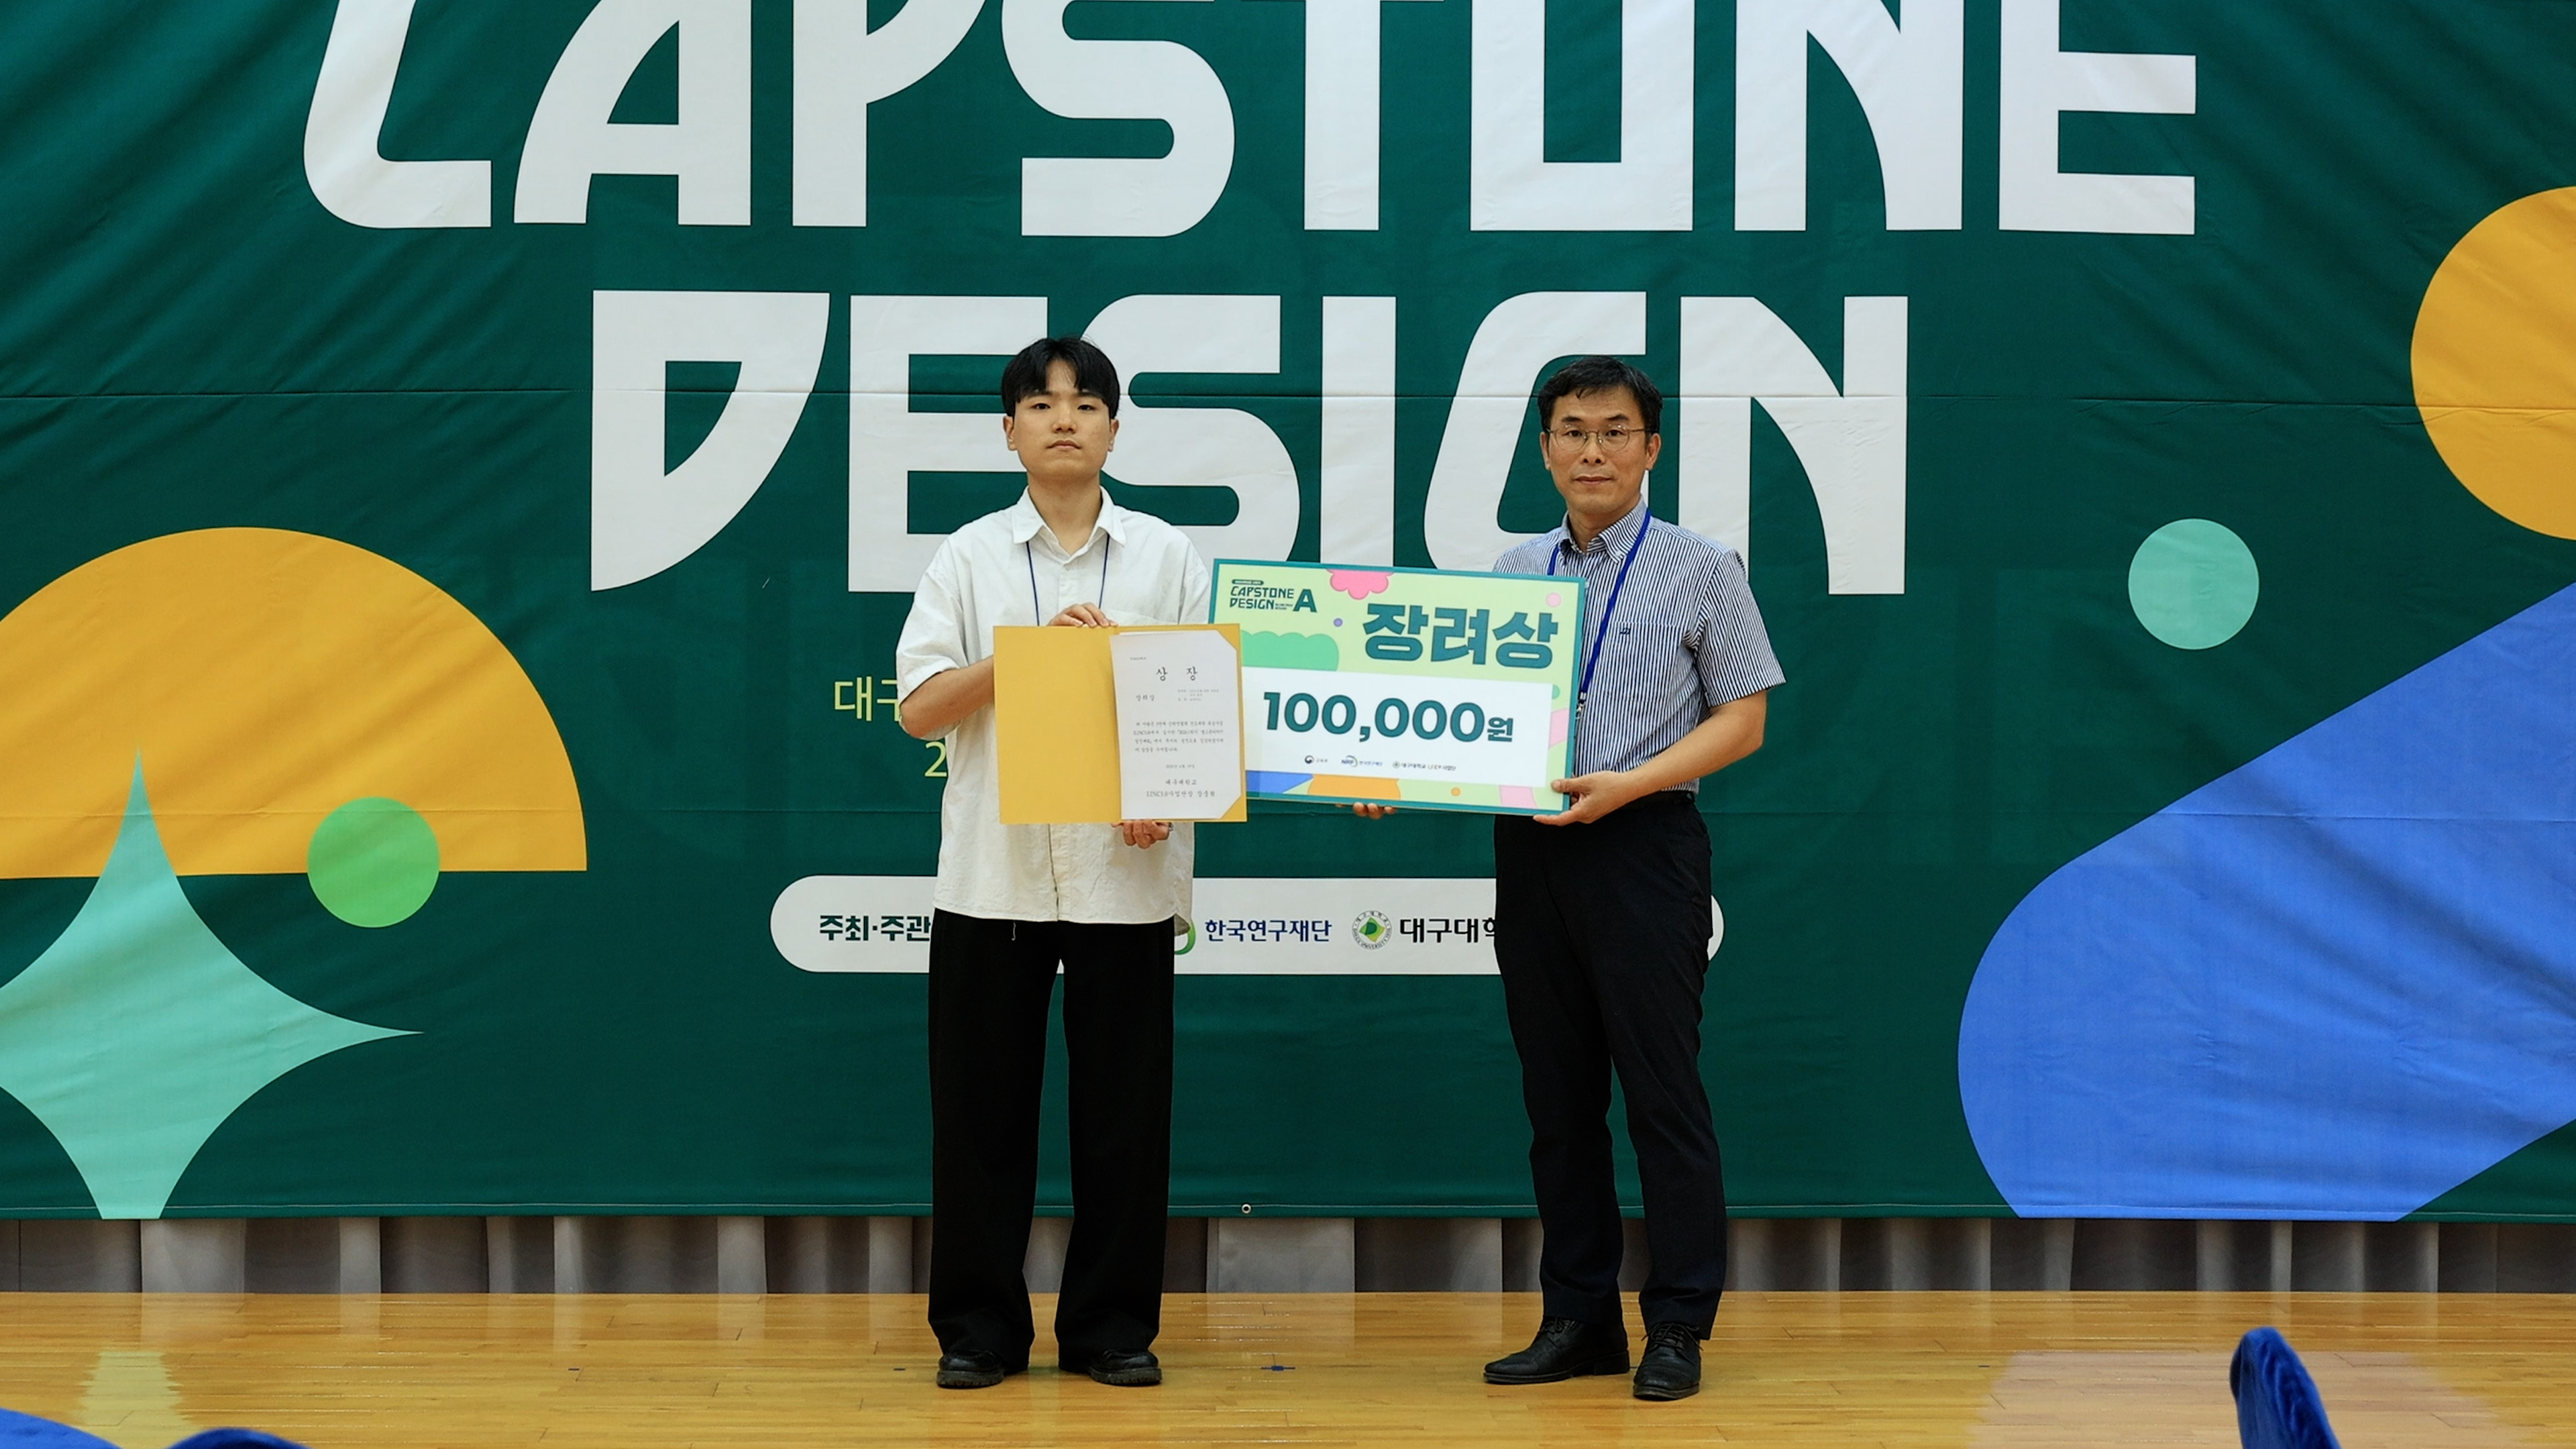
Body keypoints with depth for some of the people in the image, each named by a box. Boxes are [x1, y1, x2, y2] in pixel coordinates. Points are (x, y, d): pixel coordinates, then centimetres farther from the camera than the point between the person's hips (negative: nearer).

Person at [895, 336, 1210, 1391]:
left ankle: (1112, 1325, 14)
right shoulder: (969, 558, 6)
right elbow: (919, 708, -2)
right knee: (982, 1106, 2)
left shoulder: (1166, 558, 8)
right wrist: (1034, 647, -13)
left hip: (1125, 870, 0)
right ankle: (979, 1326, 12)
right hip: (993, 869, 0)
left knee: (1123, 1107, 3)